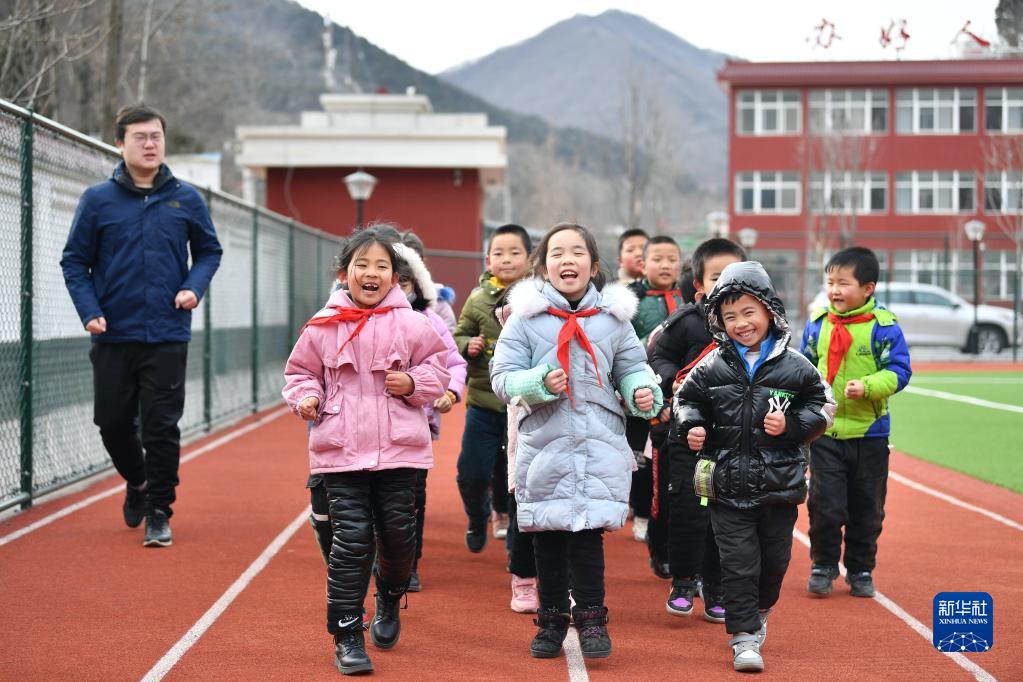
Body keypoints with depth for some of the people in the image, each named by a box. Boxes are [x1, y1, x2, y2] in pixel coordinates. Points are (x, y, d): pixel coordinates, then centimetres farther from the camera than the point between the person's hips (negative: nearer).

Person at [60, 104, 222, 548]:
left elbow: (209, 251, 14)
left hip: (167, 336, -1)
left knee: (162, 426, -3)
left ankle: (159, 512, 9)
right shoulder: (98, 200, 0)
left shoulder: (186, 199, 3)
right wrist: (89, 310, -8)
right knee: (112, 422, 7)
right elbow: (74, 261, 5)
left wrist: (194, 287, -5)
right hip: (113, 336, 1)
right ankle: (136, 482, 35)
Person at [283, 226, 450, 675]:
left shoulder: (411, 325, 1)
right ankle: (346, 635, 5)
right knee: (351, 542, -4)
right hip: (340, 452, -1)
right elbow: (300, 372, 12)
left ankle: (389, 600, 41)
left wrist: (414, 382, -9)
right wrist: (306, 397, -7)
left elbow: (438, 367, 10)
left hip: (399, 451, 1)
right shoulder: (323, 327, 1)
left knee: (398, 536, 9)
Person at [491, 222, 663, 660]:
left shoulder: (613, 317, 6)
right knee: (546, 534, 6)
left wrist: (643, 391, -6)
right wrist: (541, 383, -18)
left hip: (599, 443, 0)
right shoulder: (526, 316, 0)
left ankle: (591, 618, 10)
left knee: (588, 533, -5)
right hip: (544, 440, 0)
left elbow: (632, 367, 15)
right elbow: (503, 377, -1)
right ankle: (551, 618, 22)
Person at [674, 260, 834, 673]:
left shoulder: (794, 366, -2)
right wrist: (692, 426, -8)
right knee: (739, 562, -2)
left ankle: (759, 610, 42)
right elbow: (687, 398, 12)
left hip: (779, 485, 1)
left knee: (775, 558, 14)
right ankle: (743, 636, 5)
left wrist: (791, 424, -10)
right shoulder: (711, 368, -1)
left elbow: (822, 404, 6)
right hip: (729, 484, -1)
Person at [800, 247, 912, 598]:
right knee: (825, 505, -2)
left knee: (867, 509, 10)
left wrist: (867, 386, -26)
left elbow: (899, 370, -11)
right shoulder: (817, 323, 2)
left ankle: (861, 569, 25)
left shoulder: (883, 326, -9)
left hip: (869, 433, -1)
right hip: (824, 431, 1)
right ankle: (823, 565, 16)